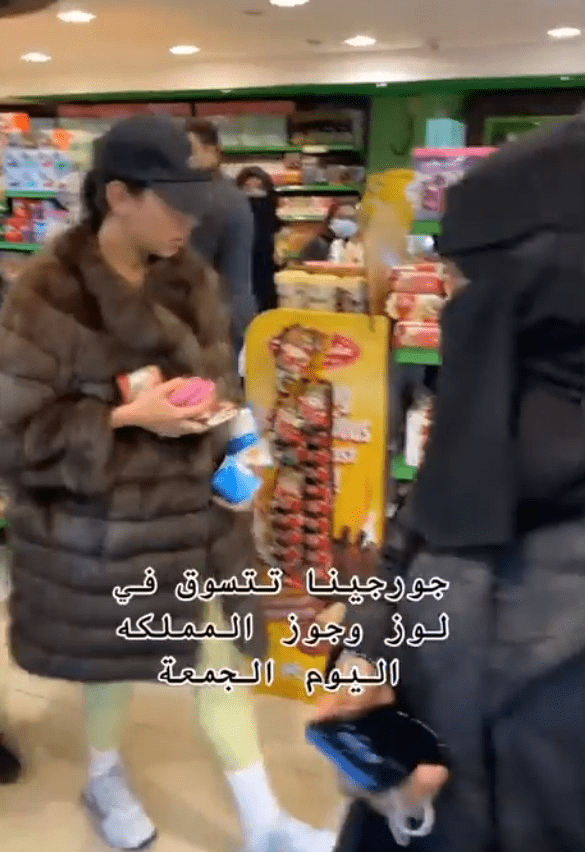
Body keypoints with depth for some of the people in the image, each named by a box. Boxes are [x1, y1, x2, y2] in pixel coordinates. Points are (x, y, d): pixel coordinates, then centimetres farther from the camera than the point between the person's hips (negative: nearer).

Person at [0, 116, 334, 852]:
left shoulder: (191, 280, 0)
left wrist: (222, 415, -9)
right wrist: (125, 417, -24)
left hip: (194, 509, 5)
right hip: (101, 524, -4)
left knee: (221, 651, 10)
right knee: (114, 658, 17)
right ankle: (104, 780, 48)